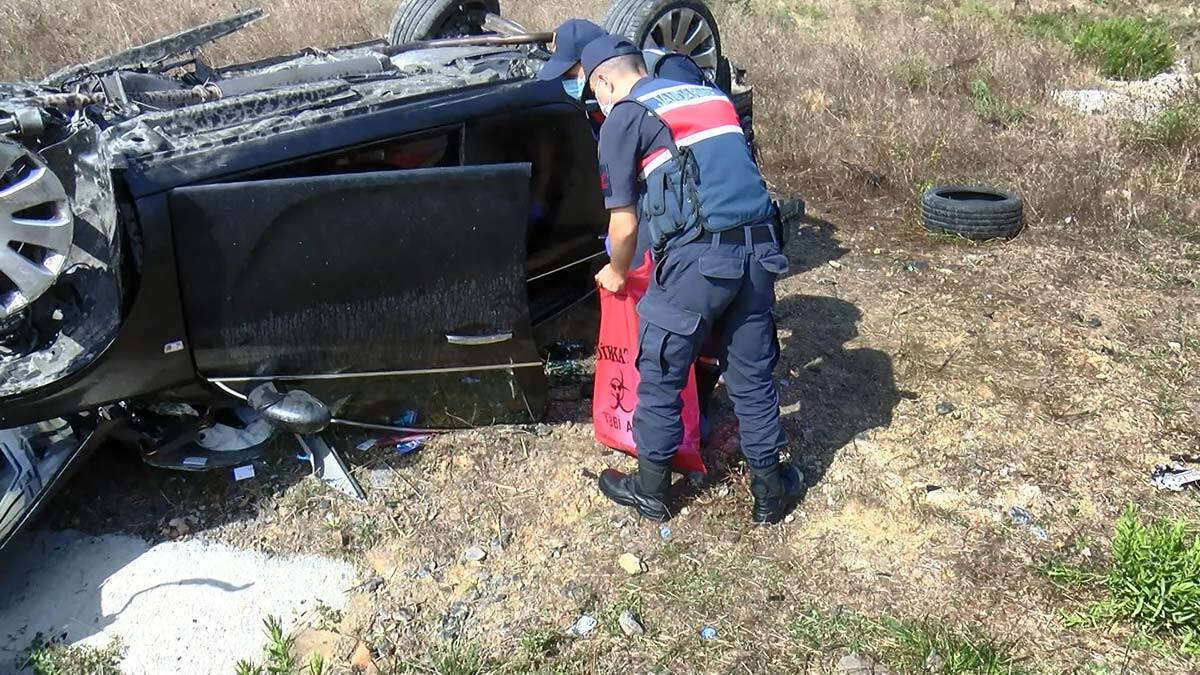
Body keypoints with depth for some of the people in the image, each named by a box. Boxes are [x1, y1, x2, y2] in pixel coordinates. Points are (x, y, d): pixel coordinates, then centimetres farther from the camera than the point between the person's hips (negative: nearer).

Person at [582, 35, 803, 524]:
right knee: (753, 376, 18)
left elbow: (624, 224, 4)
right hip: (759, 250, 6)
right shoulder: (712, 96, 22)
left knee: (659, 377, 12)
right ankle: (771, 491, 30)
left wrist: (617, 273, 23)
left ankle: (651, 490, 27)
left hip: (697, 258, -6)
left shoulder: (623, 119, 3)